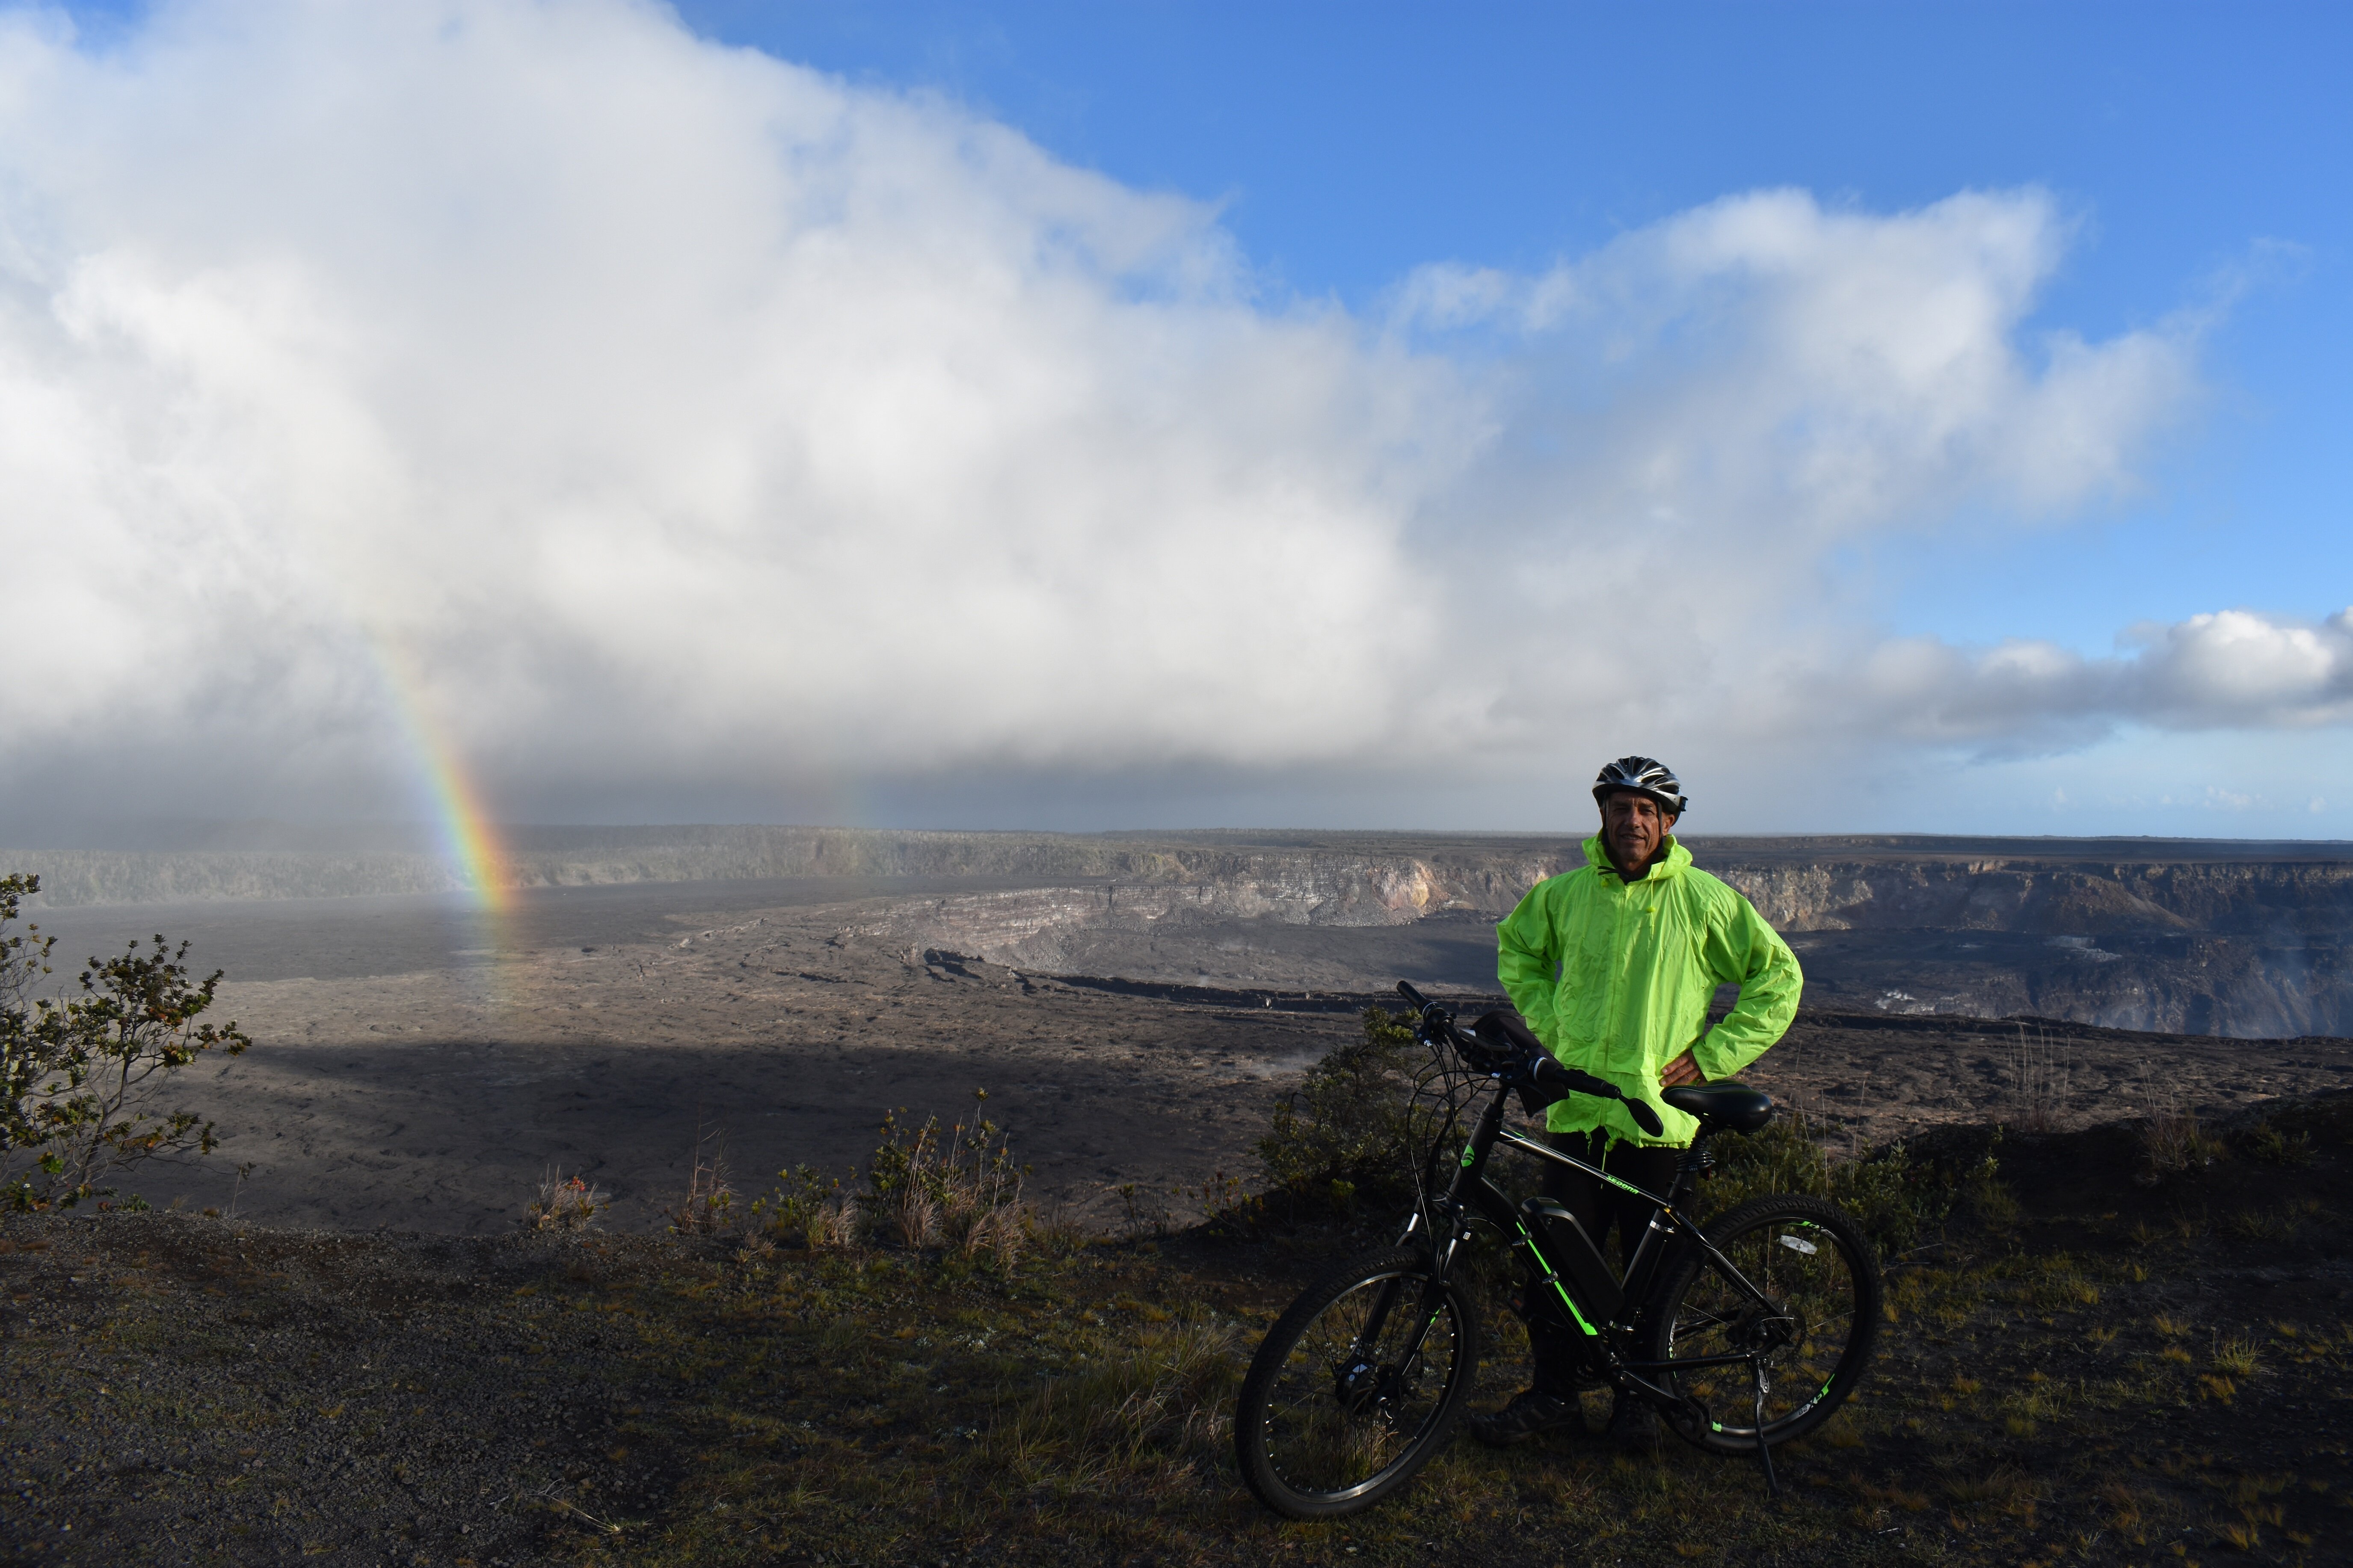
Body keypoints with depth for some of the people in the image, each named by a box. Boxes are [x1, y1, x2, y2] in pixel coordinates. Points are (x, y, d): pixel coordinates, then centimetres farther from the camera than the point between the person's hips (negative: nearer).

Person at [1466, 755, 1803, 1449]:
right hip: (1577, 1109, 2)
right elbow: (1516, 950, 21)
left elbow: (1779, 976, 4)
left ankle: (1638, 1395, 26)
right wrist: (1550, 1023, 7)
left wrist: (1712, 1053, -3)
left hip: (1659, 1112, -2)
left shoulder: (1703, 900, -3)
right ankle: (1553, 1391, 18)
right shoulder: (1564, 894, 4)